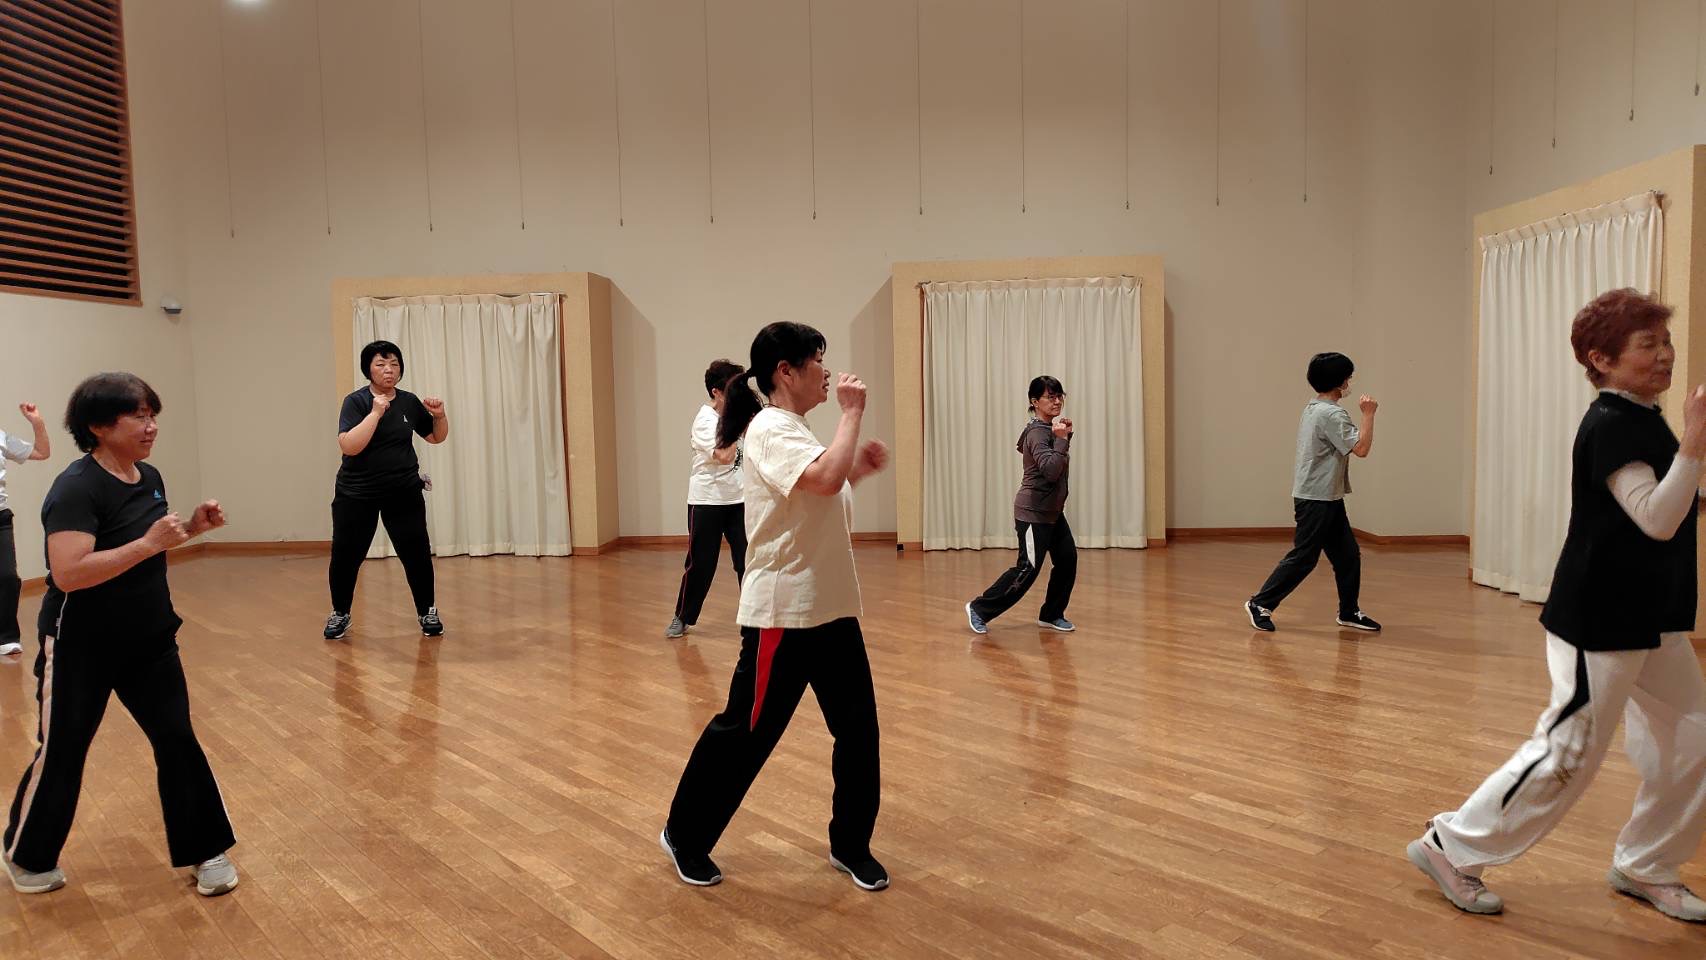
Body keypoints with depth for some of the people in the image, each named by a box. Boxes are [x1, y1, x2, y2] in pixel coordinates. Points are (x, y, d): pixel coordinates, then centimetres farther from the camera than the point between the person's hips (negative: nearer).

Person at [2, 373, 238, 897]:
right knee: (61, 753, 10)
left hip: (149, 640, 6)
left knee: (177, 739, 4)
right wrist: (151, 542, -34)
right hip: (82, 647, -6)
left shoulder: (149, 477, 2)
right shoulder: (77, 487, -22)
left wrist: (191, 528, 0)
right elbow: (68, 574, -32)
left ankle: (206, 851, 15)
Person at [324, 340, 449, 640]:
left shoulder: (409, 401, 3)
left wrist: (440, 415, -5)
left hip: (404, 492, 2)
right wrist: (376, 413, -26)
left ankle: (428, 612, 15)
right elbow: (348, 446, -23)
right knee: (345, 556, 3)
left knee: (416, 553, -2)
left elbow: (437, 437, 15)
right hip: (357, 494, -2)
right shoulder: (356, 401, -9)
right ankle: (340, 614, 24)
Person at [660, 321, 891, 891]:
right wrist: (852, 412, -19)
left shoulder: (797, 433, 15)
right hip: (782, 614, -9)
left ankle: (851, 846, 25)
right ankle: (685, 836, 24)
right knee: (745, 732, 4)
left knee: (858, 728, 9)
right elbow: (826, 478, -32)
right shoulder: (771, 430, -15)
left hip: (832, 609, 9)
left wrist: (860, 467, 8)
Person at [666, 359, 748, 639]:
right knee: (700, 563, 3)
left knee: (748, 560, 3)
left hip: (738, 500, 6)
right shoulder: (705, 421, -14)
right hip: (707, 502, -6)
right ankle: (682, 618, 19)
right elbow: (725, 456, -27)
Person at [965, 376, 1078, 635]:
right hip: (1033, 512, -9)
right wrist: (1061, 439, -26)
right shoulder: (1037, 433, -19)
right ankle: (979, 609, 3)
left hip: (1052, 511, 9)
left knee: (1068, 560, 4)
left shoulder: (1049, 428, 9)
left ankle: (1051, 615, 18)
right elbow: (1052, 470, -30)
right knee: (1028, 569, -8)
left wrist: (1065, 435, 8)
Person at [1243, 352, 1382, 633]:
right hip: (1316, 499, -10)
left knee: (1348, 554, 11)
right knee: (1303, 557, -4)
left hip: (1327, 498, 10)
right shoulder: (1331, 414, -19)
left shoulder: (1313, 409, 13)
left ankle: (1349, 612, 19)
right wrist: (1368, 414, -14)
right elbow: (1361, 448, -22)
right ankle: (1261, 604, 4)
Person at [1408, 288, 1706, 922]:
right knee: (1568, 752, -5)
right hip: (1601, 622, -10)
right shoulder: (1610, 426, -18)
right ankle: (1452, 848, 8)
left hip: (1652, 620, 10)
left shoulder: (1645, 421, 11)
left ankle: (1646, 868, 30)